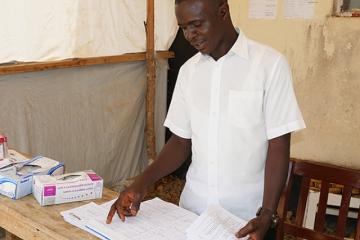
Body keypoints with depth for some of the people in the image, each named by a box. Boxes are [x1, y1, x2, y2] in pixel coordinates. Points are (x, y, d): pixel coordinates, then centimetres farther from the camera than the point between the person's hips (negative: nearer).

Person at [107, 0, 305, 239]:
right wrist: (142, 182, -8)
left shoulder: (270, 64, -12)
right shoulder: (188, 71, 3)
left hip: (247, 216, -4)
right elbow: (181, 142, 6)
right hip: (193, 208, 4)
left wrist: (266, 215, -18)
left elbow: (279, 146, -11)